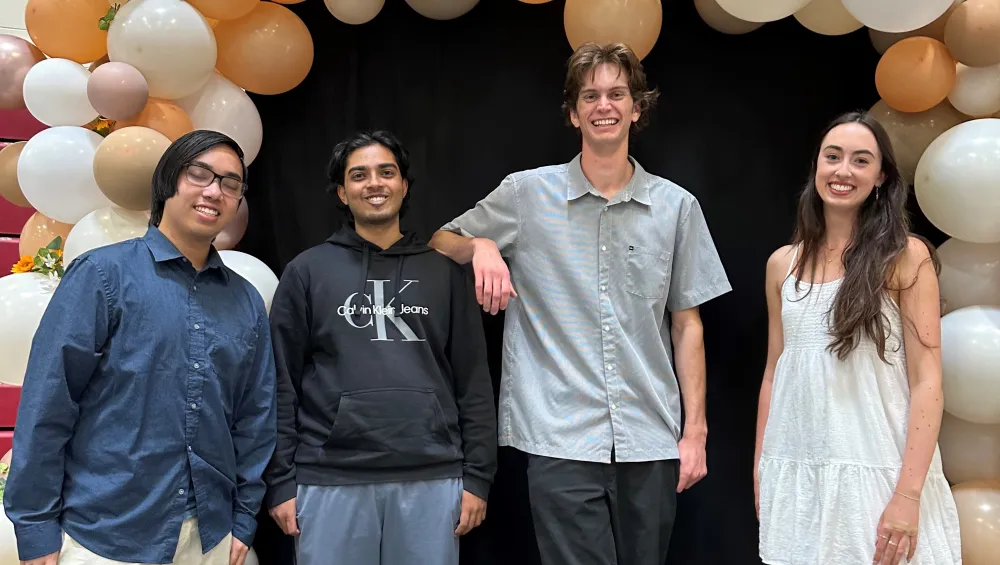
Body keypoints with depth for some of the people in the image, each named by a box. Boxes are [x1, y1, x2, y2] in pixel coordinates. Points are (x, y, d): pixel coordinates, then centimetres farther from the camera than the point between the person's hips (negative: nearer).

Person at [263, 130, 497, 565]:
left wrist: (477, 476, 2)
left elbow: (473, 382, 6)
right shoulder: (307, 272, 4)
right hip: (330, 480, -1)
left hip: (432, 479, 1)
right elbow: (282, 383, 3)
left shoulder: (445, 273, 8)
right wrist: (280, 480, -1)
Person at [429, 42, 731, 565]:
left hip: (651, 442, 2)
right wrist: (481, 246, -10)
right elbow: (439, 243, 12)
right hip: (561, 441, -2)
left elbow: (687, 325, 9)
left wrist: (695, 430, 5)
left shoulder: (677, 207, 6)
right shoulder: (527, 194, 1)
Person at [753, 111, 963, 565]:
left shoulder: (906, 257, -4)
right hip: (795, 477, 3)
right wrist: (760, 470, 10)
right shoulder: (782, 264, 7)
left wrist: (908, 495, -15)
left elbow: (927, 382, -8)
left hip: (876, 474, -3)